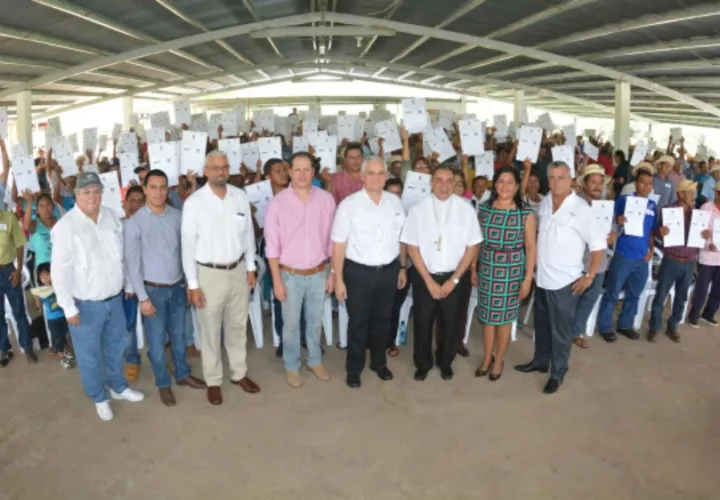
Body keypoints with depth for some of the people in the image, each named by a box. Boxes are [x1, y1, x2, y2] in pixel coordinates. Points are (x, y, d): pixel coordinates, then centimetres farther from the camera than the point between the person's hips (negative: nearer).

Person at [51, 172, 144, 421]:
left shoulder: (111, 216, -1)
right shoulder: (65, 227, -18)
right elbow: (59, 272, -16)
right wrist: (69, 308, -15)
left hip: (114, 298, 5)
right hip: (86, 304, -5)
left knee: (116, 347, 23)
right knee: (90, 355, 12)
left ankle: (118, 386, 45)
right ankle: (99, 398, 34)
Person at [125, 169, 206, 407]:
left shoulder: (178, 216, -3)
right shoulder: (135, 222, -12)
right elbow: (132, 263, -10)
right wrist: (142, 297, -12)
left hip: (177, 286, 3)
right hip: (153, 289, -3)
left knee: (178, 334, 18)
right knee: (157, 340, 10)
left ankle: (183, 374, 38)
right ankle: (163, 384, 29)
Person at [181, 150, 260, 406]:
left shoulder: (240, 197, -2)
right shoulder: (194, 202, -13)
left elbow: (248, 233, 6)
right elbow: (188, 245, -10)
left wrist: (250, 267, 7)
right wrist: (193, 283, -11)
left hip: (238, 270, 4)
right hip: (209, 273, -3)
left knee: (237, 326, 19)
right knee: (210, 331, 12)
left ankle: (239, 373, 37)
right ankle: (213, 381, 30)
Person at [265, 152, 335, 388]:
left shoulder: (326, 199, -5)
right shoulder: (278, 202, -11)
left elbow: (332, 240, 2)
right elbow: (272, 245, -8)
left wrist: (333, 273, 3)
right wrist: (277, 280, -9)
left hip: (318, 273, 2)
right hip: (290, 275, -2)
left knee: (315, 321, 18)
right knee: (291, 324, 12)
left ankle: (315, 361, 38)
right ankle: (291, 366, 32)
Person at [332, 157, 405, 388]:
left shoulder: (395, 202, 1)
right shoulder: (348, 204, -11)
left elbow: (401, 238, 10)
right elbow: (339, 244, -10)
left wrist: (403, 267, 11)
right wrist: (338, 279, -11)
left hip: (389, 271, 4)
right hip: (359, 272, -3)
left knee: (383, 320, 18)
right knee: (358, 322, 11)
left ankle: (379, 362, 40)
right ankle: (354, 368, 30)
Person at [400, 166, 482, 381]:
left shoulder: (466, 209, -7)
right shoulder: (418, 209, -7)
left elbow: (472, 247, -4)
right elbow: (412, 247, -5)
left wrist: (454, 279, -8)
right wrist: (429, 281, -9)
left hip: (454, 277, 1)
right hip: (424, 277, 0)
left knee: (451, 323, 13)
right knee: (422, 322, 10)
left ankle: (445, 362, 39)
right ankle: (422, 363, 34)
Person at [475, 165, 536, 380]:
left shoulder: (526, 213, -6)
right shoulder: (484, 209, 1)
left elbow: (531, 247, -5)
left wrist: (528, 278, -7)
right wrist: (473, 269, 6)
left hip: (512, 272, -2)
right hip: (486, 270, 3)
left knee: (505, 317, 9)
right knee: (486, 316, 11)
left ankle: (499, 360, 28)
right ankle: (487, 357, 30)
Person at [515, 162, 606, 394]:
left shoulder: (581, 208, -15)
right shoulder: (544, 203, 3)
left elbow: (598, 245, -12)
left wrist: (589, 276, -13)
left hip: (565, 281, -6)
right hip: (541, 277, 6)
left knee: (560, 329, 8)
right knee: (542, 325, 20)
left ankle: (558, 373, 24)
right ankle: (540, 361, 38)